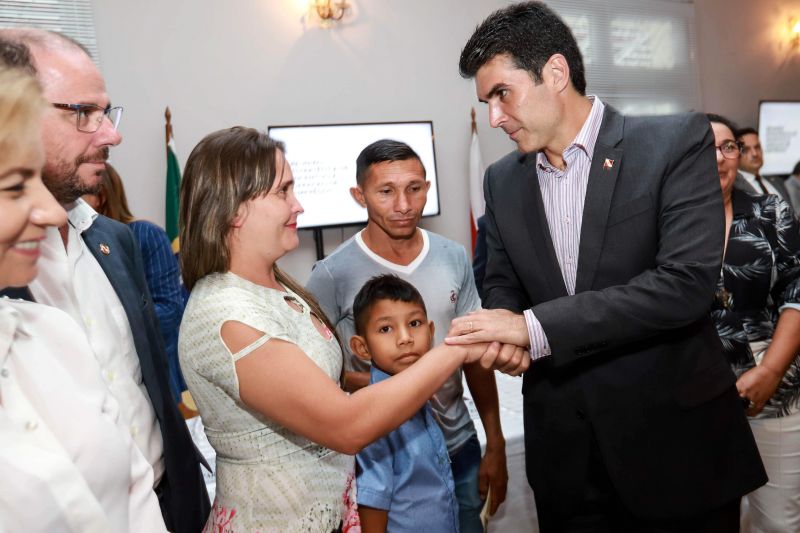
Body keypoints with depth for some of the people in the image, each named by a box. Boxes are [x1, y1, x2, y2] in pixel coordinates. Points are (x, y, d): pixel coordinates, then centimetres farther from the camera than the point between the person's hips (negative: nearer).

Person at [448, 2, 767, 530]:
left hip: (675, 437, -3)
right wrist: (501, 329, -13)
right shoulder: (502, 180, 5)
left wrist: (533, 327, -24)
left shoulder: (677, 143, -10)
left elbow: (687, 282, -21)